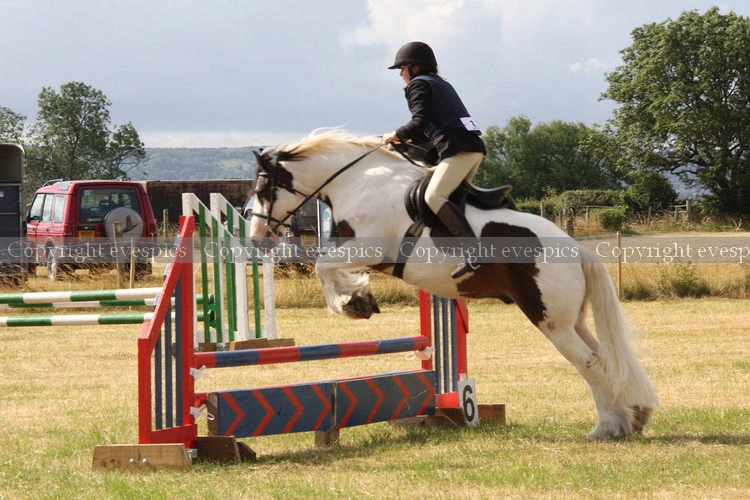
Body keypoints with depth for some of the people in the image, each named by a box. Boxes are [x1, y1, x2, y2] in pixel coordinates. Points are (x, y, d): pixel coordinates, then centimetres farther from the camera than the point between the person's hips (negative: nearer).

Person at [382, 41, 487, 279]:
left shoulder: (418, 84, 2)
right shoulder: (441, 84, 29)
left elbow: (420, 121, -11)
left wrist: (397, 135, 4)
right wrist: (409, 140, 26)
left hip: (458, 149, -10)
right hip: (474, 145, 10)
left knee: (434, 196, -24)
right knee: (454, 197, 21)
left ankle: (475, 252, -37)